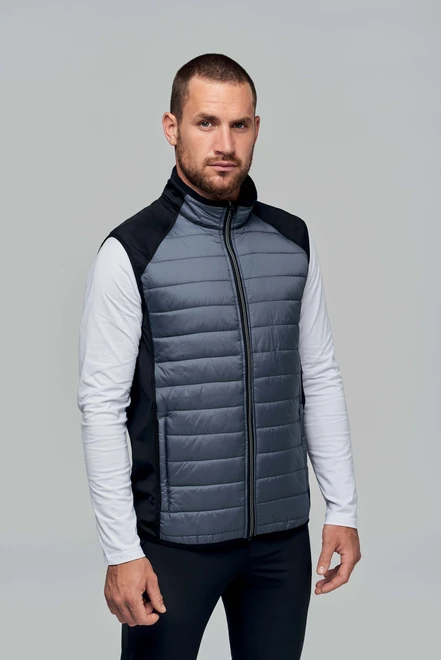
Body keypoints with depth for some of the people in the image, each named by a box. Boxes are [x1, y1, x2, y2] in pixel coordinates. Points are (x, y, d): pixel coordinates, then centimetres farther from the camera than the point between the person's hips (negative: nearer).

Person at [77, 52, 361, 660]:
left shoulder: (293, 242, 5)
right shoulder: (131, 252, -8)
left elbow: (320, 378, 9)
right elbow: (102, 406, -9)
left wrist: (342, 509, 6)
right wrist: (122, 552, -11)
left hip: (283, 535, 4)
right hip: (176, 536, -3)